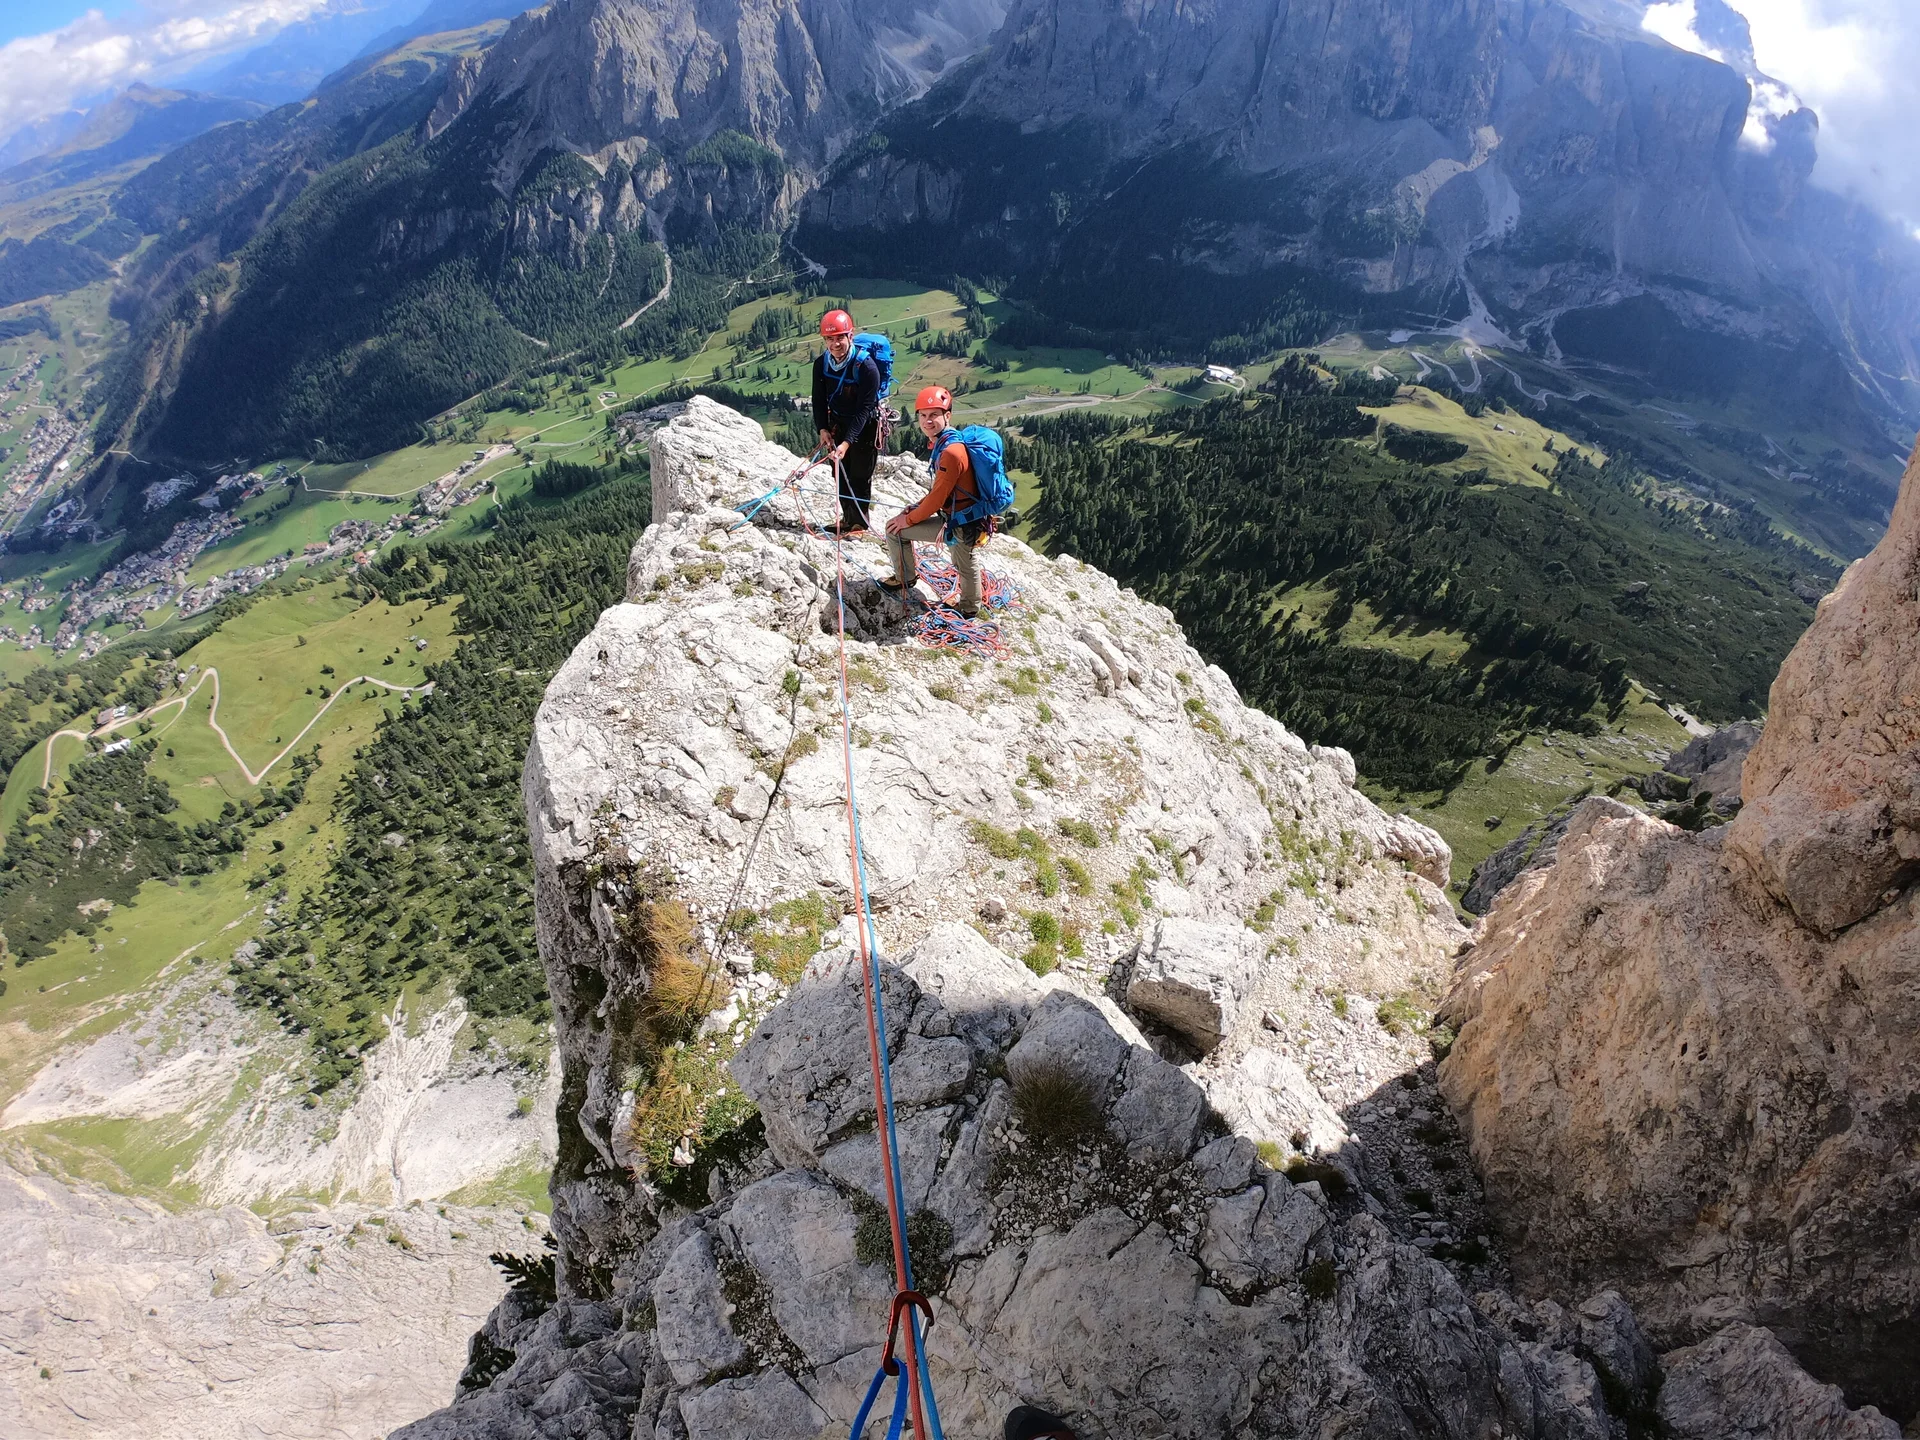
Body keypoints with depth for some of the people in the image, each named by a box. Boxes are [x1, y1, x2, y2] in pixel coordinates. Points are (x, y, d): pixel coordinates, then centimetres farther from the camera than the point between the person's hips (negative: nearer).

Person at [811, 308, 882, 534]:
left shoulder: (866, 367, -27)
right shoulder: (821, 364, -9)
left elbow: (864, 409, -28)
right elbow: (819, 400, -3)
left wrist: (847, 442, -35)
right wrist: (822, 429, -19)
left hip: (864, 426, -5)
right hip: (838, 423, 5)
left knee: (860, 475, -1)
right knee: (841, 473, 11)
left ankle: (859, 523, 10)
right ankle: (848, 518, 25)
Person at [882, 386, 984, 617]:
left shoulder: (951, 452, -27)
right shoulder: (943, 443, 4)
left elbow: (937, 497, -23)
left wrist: (909, 519, -11)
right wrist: (915, 508, 7)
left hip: (959, 525, -9)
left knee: (895, 528, -2)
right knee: (965, 565, 30)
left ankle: (905, 579, 17)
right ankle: (970, 608, 52)